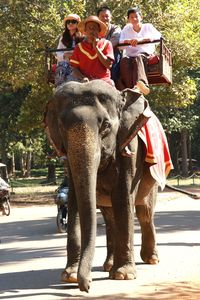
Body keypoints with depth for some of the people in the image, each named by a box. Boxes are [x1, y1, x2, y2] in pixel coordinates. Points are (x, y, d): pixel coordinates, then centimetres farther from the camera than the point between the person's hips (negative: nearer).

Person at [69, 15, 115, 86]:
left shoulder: (106, 44, 9)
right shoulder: (79, 47, 11)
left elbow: (108, 65, -3)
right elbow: (75, 69, 8)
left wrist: (96, 47, -3)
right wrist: (82, 78, -13)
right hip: (85, 81, 0)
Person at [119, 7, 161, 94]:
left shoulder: (148, 27, 18)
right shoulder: (126, 29, 24)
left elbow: (157, 36, -4)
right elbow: (120, 41, 8)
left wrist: (140, 40, -19)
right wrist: (129, 41, -16)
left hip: (145, 55, -2)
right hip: (130, 56, 2)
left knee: (138, 58, -38)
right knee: (124, 60, -34)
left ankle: (140, 83, -66)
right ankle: (130, 88, -53)